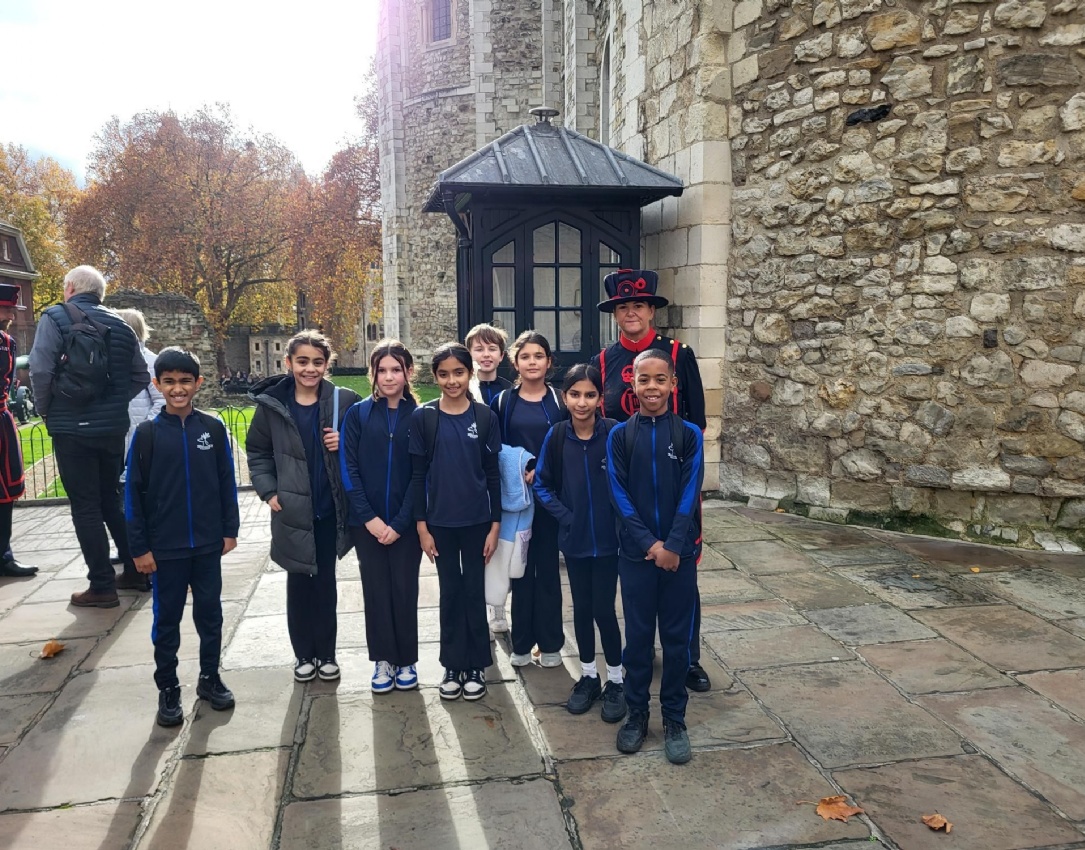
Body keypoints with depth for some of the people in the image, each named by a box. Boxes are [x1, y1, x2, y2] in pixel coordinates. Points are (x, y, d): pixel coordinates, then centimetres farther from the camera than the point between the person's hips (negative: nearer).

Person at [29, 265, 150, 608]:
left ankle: (102, 587, 4)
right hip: (113, 427, 5)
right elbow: (141, 376, 12)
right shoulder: (120, 325, 10)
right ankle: (136, 567, 22)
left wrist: (46, 411, 0)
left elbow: (40, 370, -14)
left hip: (72, 428, -5)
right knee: (111, 498, 18)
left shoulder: (56, 317, -4)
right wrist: (114, 404, 15)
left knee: (85, 506, 1)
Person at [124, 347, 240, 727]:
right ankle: (168, 688, 25)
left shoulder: (213, 428, -2)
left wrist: (230, 530, 3)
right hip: (165, 548, -1)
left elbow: (227, 482, 3)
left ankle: (210, 677, 29)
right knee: (167, 619, 11)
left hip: (208, 544, 1)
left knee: (210, 613, 12)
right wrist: (140, 547, -5)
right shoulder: (147, 433, -6)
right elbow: (134, 493, -4)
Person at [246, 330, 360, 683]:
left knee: (325, 582, 11)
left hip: (330, 508, 0)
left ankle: (326, 653, 26)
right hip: (292, 510, 0)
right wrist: (268, 492, -4)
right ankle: (303, 654, 28)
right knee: (298, 583, 11)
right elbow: (257, 452, 7)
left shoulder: (344, 400, -5)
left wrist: (345, 444, -15)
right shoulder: (272, 403, -3)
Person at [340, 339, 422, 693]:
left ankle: (406, 660, 22)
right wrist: (369, 517, -10)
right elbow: (349, 469, -3)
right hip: (367, 522, 1)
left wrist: (399, 523, -10)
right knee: (376, 590, 8)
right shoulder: (358, 413, -1)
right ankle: (383, 660, 22)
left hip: (406, 523, -1)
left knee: (404, 590, 6)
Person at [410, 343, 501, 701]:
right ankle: (453, 665, 25)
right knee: (450, 593, 11)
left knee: (475, 592, 9)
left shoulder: (485, 417, -3)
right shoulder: (423, 417, -4)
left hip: (477, 521, 0)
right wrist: (422, 526, -4)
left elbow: (493, 474, 0)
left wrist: (495, 524, -3)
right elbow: (418, 474, -2)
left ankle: (476, 665, 23)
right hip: (440, 522, 0)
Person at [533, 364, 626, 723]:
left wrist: (620, 519, -9)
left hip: (608, 538, -2)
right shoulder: (556, 436, -6)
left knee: (604, 609, 2)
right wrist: (566, 516, -7)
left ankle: (615, 680, 22)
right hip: (574, 538, 2)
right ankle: (588, 676, 31)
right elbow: (543, 485, 3)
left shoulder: (614, 433, -12)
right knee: (581, 607, 14)